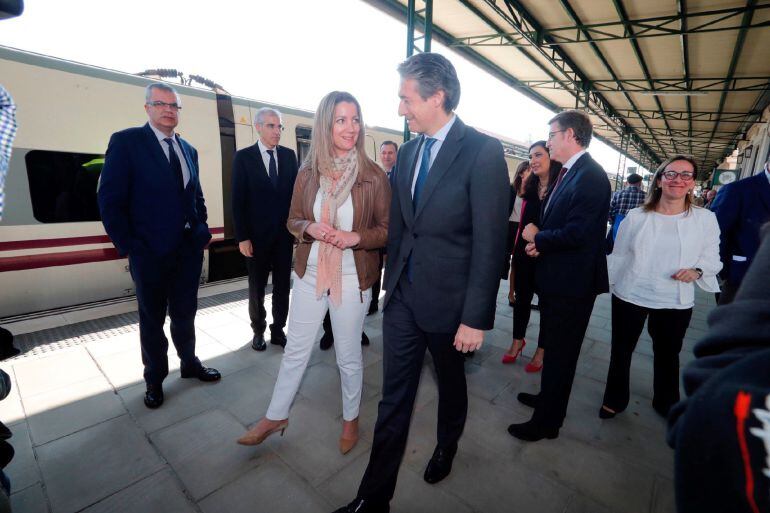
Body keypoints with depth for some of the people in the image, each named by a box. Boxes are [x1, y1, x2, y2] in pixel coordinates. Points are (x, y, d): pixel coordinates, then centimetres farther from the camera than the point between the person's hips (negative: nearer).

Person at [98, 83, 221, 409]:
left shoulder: (188, 150, 11)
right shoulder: (126, 141, -5)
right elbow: (109, 200, -8)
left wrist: (202, 231, 6)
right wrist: (128, 246, -11)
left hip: (190, 250, 4)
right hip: (150, 253, -4)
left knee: (185, 314, 17)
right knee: (152, 319, 13)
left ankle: (189, 363, 36)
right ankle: (155, 378, 31)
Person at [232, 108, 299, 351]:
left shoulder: (289, 155, 5)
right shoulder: (243, 157, -2)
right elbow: (238, 200, -5)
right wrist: (242, 237, -10)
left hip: (285, 233, 2)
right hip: (257, 234, -2)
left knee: (283, 285, 9)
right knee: (257, 288, 11)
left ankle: (278, 330, 24)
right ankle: (259, 330, 29)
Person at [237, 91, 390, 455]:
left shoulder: (374, 176, -9)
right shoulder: (308, 173, -1)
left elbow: (387, 230, -5)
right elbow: (292, 220, 7)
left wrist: (355, 237, -22)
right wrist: (310, 228, -15)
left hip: (352, 278, -2)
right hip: (309, 274, 3)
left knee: (348, 355, 14)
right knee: (295, 349, 17)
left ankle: (351, 418, 40)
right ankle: (276, 416, 40)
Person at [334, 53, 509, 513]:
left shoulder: (483, 151, -13)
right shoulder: (409, 151, 7)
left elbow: (490, 242, -16)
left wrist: (476, 318, -15)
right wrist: (392, 280, 14)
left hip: (446, 298, -4)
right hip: (402, 295, 5)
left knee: (451, 384, 22)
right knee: (394, 397, 12)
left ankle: (447, 446, 52)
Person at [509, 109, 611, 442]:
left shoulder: (590, 176, -19)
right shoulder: (571, 172, 11)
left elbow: (576, 233, -27)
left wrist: (537, 237, -12)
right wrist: (540, 241, -2)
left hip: (571, 283, -10)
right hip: (557, 278, 10)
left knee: (560, 353, 5)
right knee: (553, 348, 24)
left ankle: (547, 421, 23)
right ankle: (548, 399, 45)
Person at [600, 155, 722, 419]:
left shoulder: (705, 218, -3)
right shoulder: (636, 216, -4)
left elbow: (712, 258, 2)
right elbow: (618, 255, 1)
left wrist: (697, 271, -18)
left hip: (675, 302, 1)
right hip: (629, 296, 0)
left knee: (668, 355, 20)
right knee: (621, 351, 13)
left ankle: (666, 403, 44)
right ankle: (615, 399, 34)